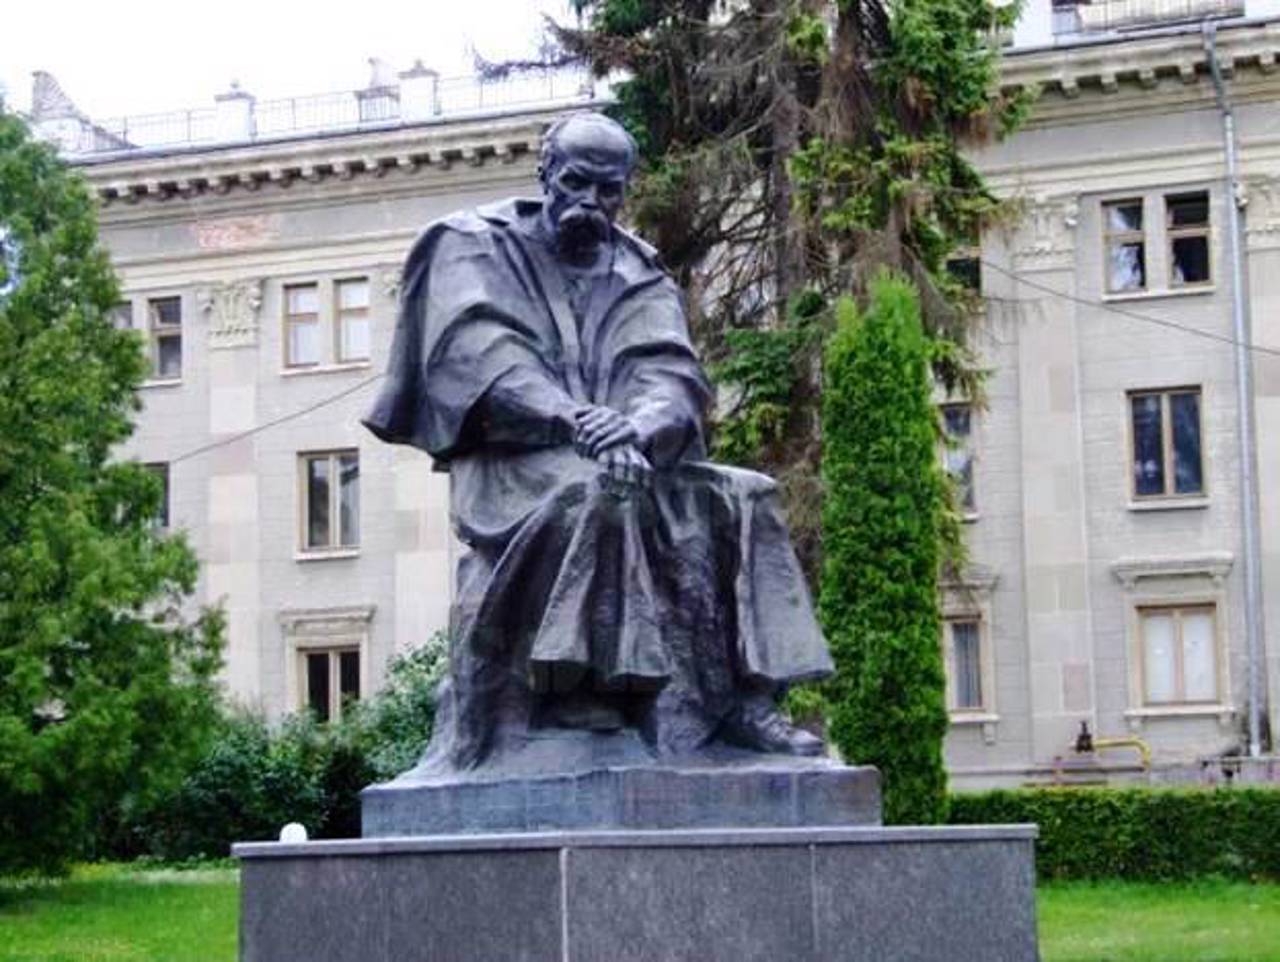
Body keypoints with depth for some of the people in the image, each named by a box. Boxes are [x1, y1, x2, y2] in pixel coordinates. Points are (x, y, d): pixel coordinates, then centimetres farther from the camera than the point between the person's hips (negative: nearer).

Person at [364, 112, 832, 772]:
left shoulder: (640, 276, 19)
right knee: (598, 494, -35)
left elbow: (671, 374, 1)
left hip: (624, 453, 5)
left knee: (742, 498, -15)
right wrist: (571, 419, -26)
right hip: (513, 458, -5)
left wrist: (638, 425, -24)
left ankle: (743, 695, -20)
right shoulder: (474, 246, 8)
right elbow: (478, 353, -9)